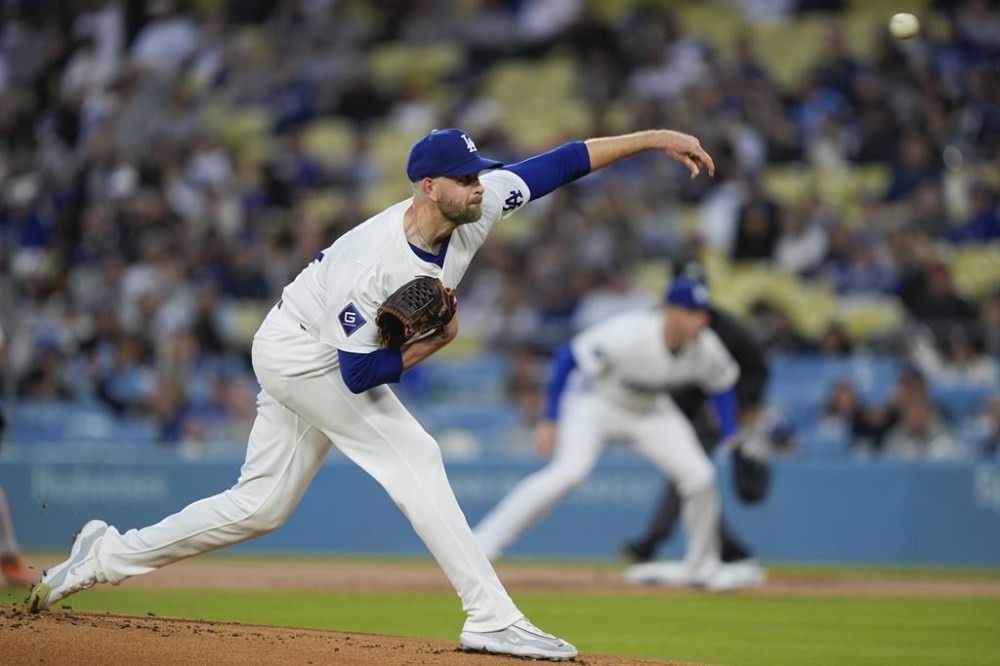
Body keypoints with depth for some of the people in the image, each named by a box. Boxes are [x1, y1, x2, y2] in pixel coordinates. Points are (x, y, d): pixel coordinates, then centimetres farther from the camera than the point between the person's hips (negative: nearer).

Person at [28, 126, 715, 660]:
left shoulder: (476, 207, -14)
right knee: (413, 457, -17)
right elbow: (359, 373, -29)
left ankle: (110, 555, 20)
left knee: (261, 506, 11)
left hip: (320, 360, 9)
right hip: (298, 351, -9)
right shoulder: (375, 266, -34)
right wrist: (435, 342, -22)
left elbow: (558, 164, -10)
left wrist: (653, 137, -13)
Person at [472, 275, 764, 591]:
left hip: (651, 411, 5)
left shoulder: (706, 349, -19)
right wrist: (551, 421, -22)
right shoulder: (628, 335, -35)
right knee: (570, 470, -28)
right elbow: (567, 359, -25)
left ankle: (702, 567, 18)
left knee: (699, 477, -6)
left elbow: (723, 385, 4)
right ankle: (483, 543, -25)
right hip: (595, 401, -5)